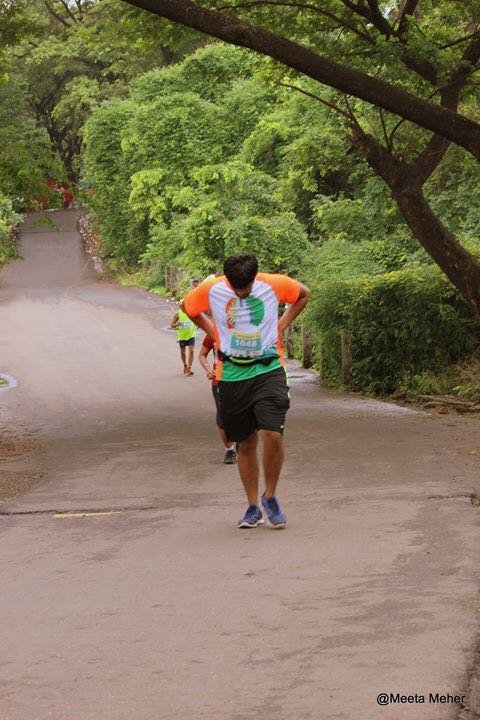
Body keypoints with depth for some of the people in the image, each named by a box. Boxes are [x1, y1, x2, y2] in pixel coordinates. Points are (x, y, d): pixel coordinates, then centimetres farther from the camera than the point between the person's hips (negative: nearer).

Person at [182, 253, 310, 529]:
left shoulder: (273, 284, -8)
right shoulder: (211, 289, -6)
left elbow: (304, 294, 13)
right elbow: (188, 307, 16)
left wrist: (281, 325, 6)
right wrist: (213, 331, 8)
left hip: (268, 369, -1)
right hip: (232, 374, 2)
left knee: (273, 434, -17)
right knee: (245, 442, 7)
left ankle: (270, 497, 5)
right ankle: (253, 506, 20)